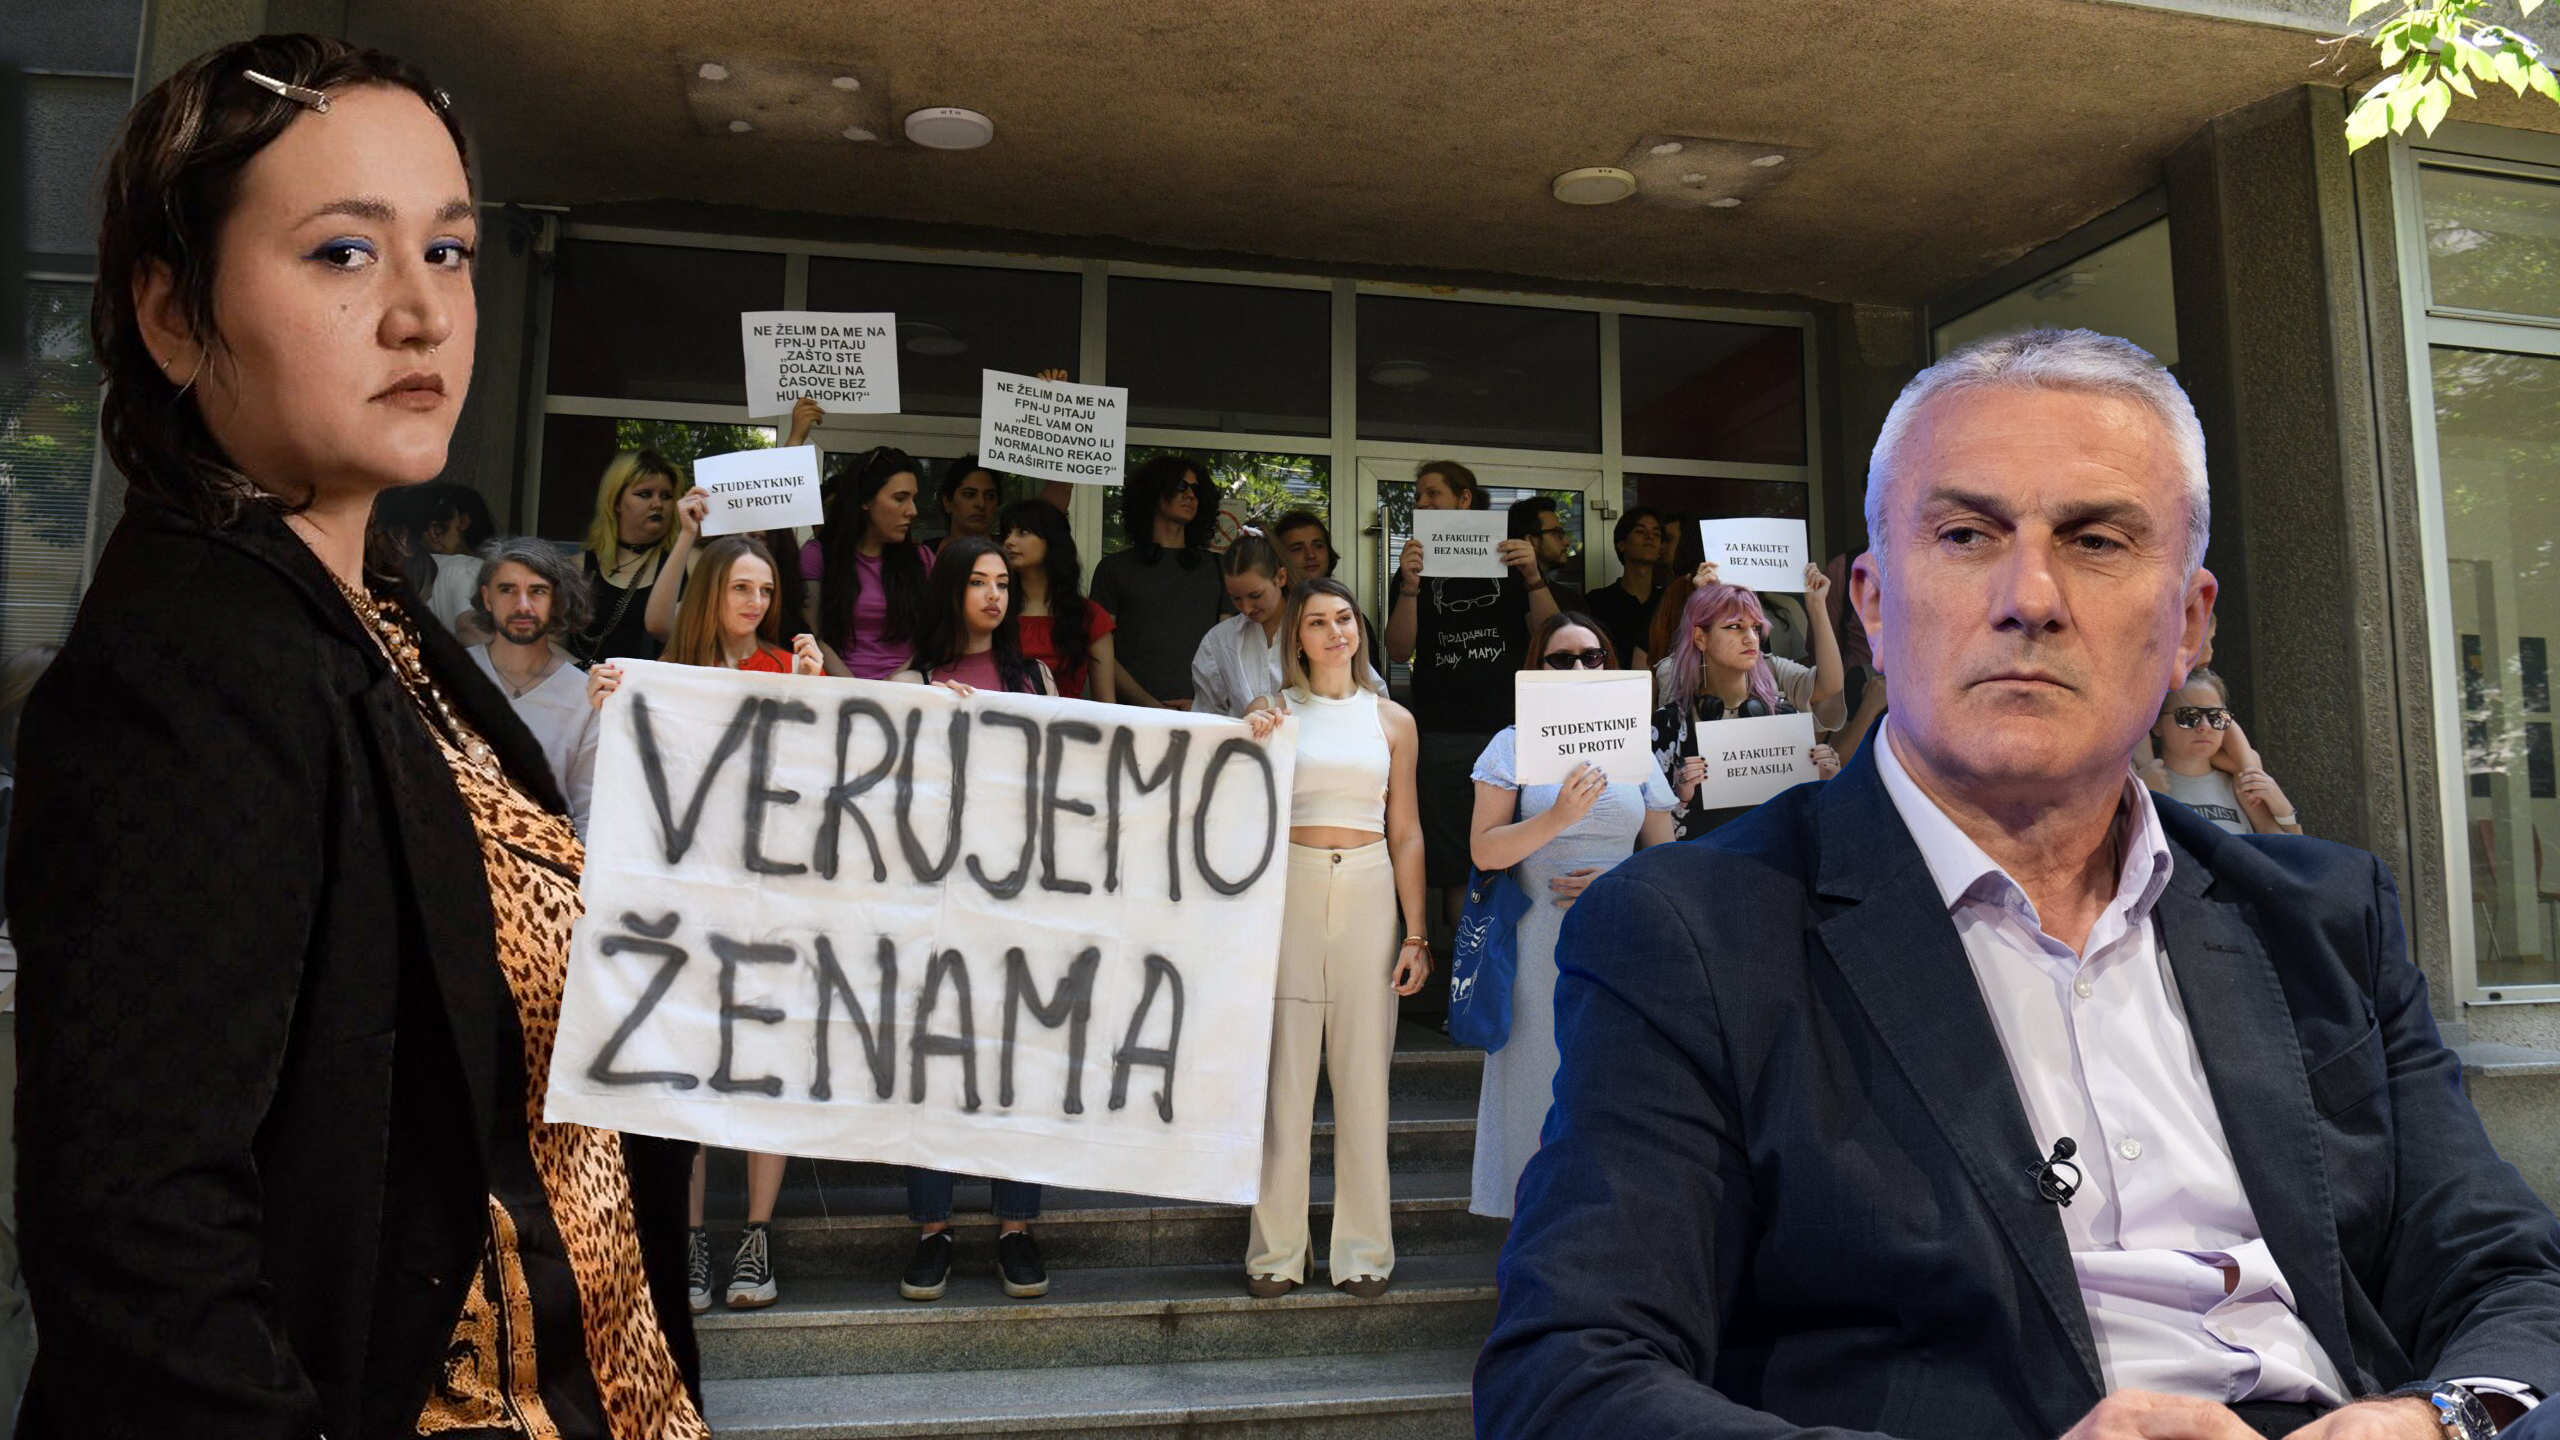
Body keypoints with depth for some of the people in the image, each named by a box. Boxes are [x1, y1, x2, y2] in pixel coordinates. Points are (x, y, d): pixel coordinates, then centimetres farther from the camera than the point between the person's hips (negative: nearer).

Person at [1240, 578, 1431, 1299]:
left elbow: (1406, 834, 11)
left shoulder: (1392, 720, 11)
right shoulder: (1271, 712, 7)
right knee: (1285, 1070, -1)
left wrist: (1415, 933, 5)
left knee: (1364, 1072, 3)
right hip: (1289, 891, -1)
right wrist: (1253, 743, -15)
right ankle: (1276, 1252, 10)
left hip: (1368, 893, 1)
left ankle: (1363, 1250, 14)